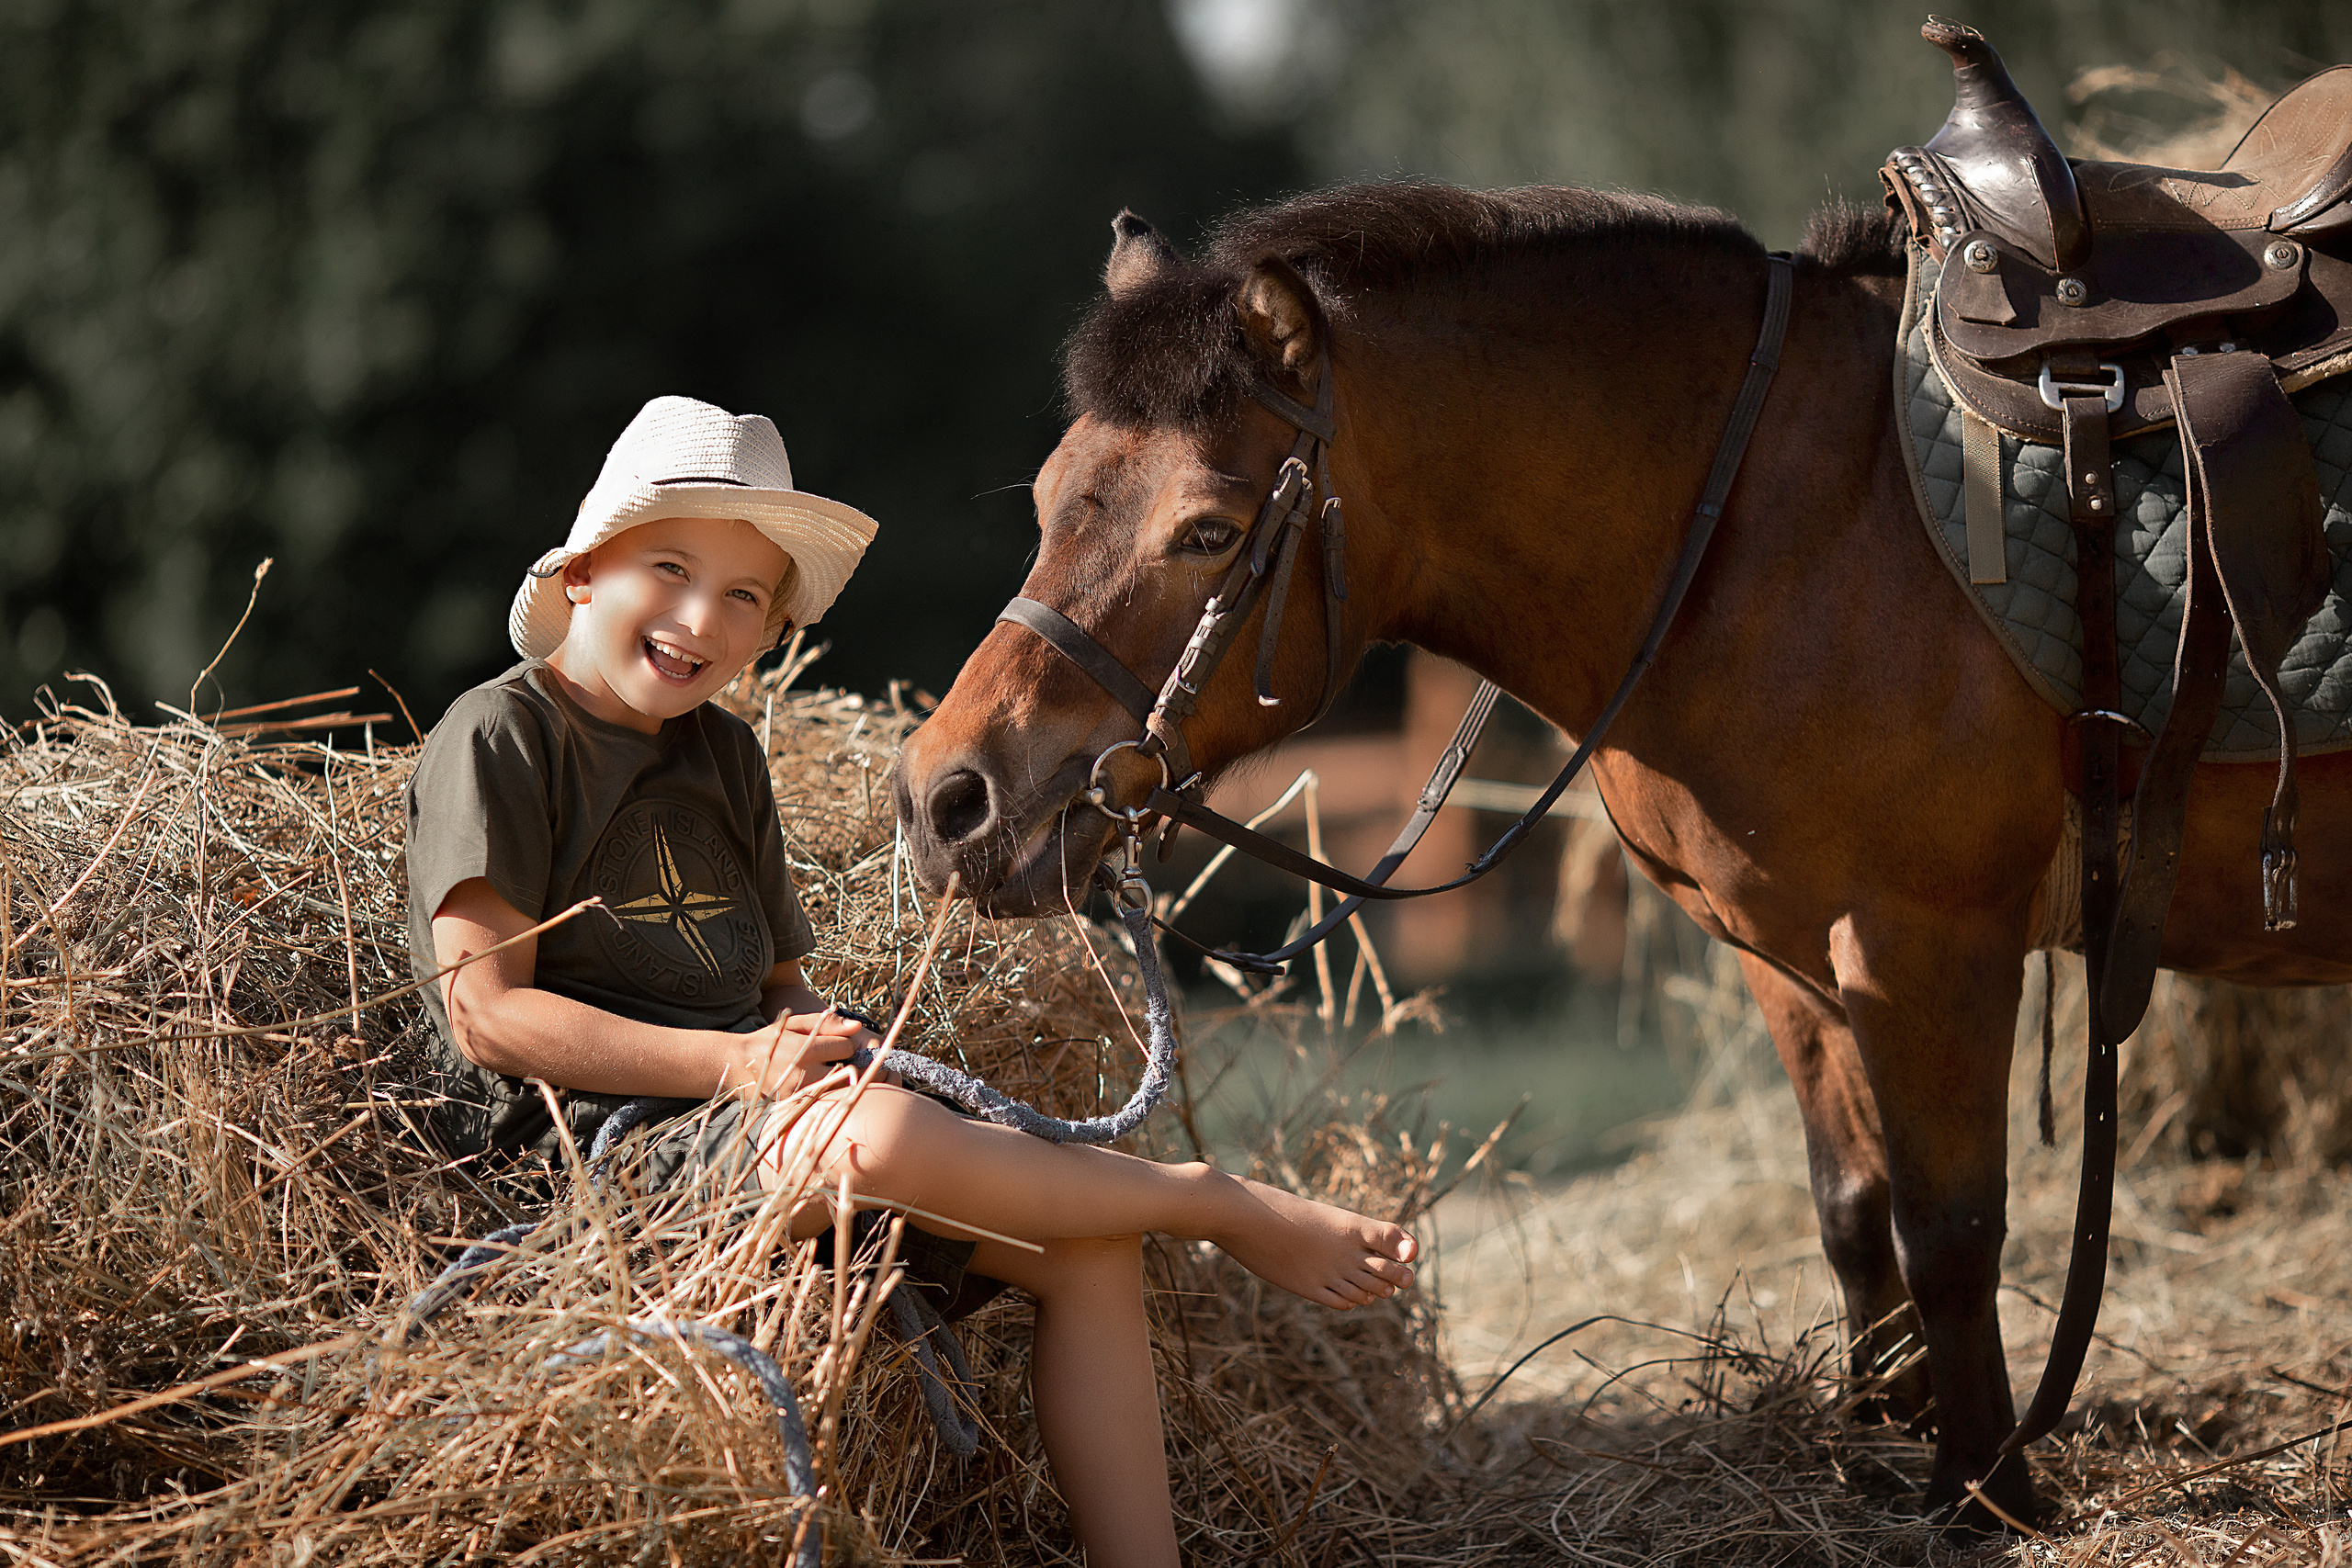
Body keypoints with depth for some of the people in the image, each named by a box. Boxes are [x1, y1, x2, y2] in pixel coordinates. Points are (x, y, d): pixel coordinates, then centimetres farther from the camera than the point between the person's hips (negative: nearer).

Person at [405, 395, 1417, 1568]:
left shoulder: (722, 755, 19)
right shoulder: (499, 740, -5)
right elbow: (487, 1012, -13)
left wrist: (808, 1033, -3)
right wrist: (732, 1062, -18)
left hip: (746, 1121, 9)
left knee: (1086, 1248, -9)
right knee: (877, 1133, -36)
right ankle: (1226, 1207, -14)